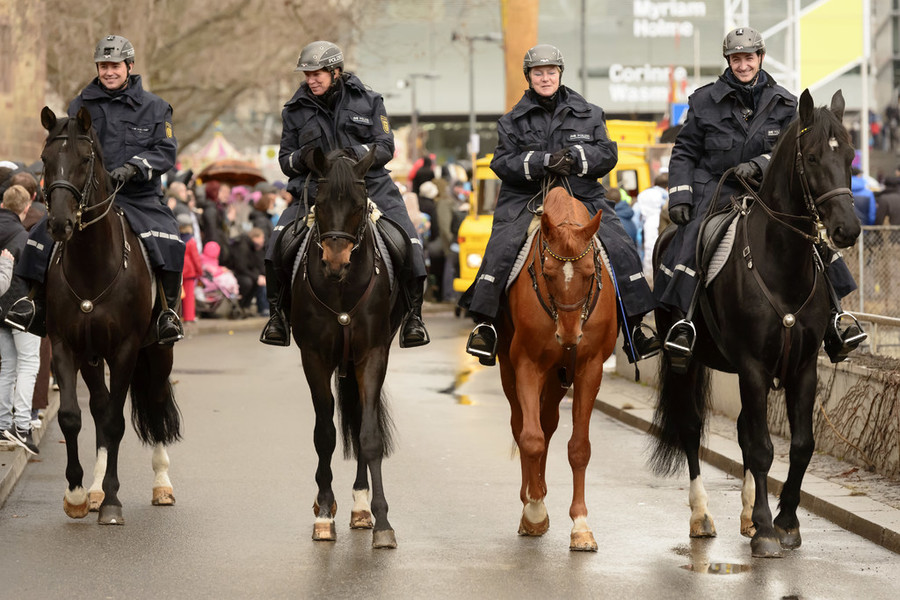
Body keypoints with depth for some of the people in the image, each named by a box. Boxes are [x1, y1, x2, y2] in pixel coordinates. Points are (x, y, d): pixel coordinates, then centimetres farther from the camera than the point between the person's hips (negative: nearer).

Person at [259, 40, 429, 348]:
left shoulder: (368, 102, 5)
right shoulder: (296, 111, 8)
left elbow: (386, 147, 1)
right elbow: (285, 158, 14)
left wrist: (356, 153, -20)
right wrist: (301, 158, -11)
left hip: (369, 186, 0)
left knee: (409, 242, -18)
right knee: (280, 242, -23)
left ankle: (413, 314, -4)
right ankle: (278, 313, -9)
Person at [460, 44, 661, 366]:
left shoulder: (589, 114, 13)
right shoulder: (513, 121, 10)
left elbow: (607, 155, 5)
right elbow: (503, 163, -2)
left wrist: (576, 157, -16)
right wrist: (543, 161, -18)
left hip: (583, 197, 1)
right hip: (525, 198, -1)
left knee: (621, 249, -15)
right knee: (501, 247, -24)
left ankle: (634, 328, -6)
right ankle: (484, 323, -16)